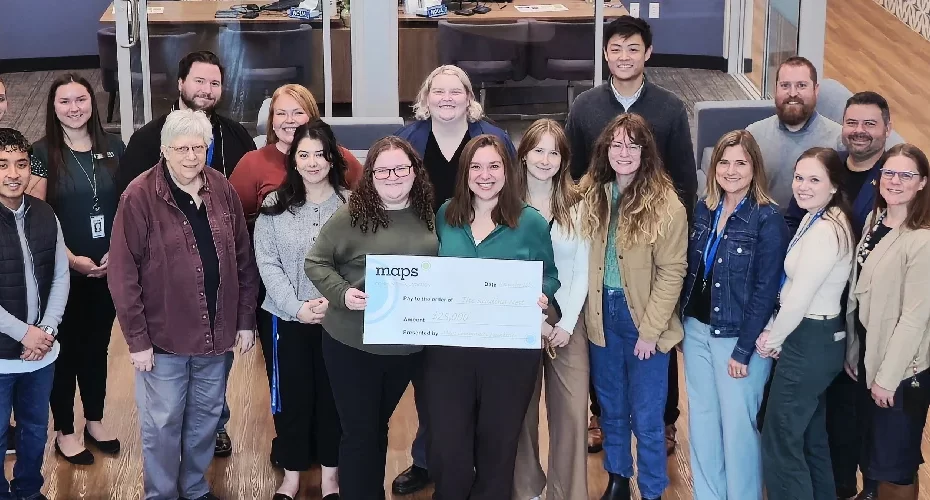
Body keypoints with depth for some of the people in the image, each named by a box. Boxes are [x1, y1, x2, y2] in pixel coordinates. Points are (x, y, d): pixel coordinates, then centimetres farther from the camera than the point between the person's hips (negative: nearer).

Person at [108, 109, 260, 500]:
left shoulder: (222, 189, 1)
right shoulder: (139, 196, -13)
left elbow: (244, 260, 7)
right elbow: (123, 274, -13)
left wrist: (245, 320, 5)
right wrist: (137, 339, -14)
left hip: (216, 333, 5)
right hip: (163, 336, -4)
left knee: (205, 418, 18)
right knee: (162, 425, 7)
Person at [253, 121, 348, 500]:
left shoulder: (351, 204, -3)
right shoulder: (274, 205, -1)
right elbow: (267, 264, -5)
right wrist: (297, 307, -15)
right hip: (287, 318, 1)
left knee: (332, 395, 10)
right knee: (292, 396, 9)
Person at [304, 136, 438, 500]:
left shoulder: (428, 217, 3)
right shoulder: (350, 216, -11)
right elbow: (315, 263, -7)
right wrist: (342, 293, -22)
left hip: (408, 345, 4)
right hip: (353, 345, -4)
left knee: (379, 427, 20)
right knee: (359, 432, 3)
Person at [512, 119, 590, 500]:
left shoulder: (576, 206, 3)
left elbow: (582, 272, 2)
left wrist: (566, 324, -8)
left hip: (567, 321, 1)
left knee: (571, 413, -4)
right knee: (521, 411, 6)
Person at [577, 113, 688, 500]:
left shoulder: (665, 204, -13)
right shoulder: (591, 195, 1)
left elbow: (672, 273, -13)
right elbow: (584, 261, 4)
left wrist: (649, 331, -15)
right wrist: (587, 313, -4)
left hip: (642, 319, -4)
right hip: (602, 315, 4)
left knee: (646, 418, 3)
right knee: (611, 408, 18)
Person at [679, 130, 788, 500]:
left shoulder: (768, 219, -13)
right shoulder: (703, 210, 4)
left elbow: (765, 290, -14)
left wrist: (743, 350, -16)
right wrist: (683, 324, 8)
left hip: (739, 338, -6)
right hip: (697, 331, 6)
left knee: (737, 426, 3)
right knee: (701, 421, 14)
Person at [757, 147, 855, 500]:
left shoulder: (825, 232, -24)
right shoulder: (816, 219, 8)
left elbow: (798, 300, -22)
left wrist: (771, 340, -7)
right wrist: (773, 331, 3)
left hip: (809, 343, -10)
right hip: (818, 338, 10)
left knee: (781, 444, -2)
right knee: (811, 436, 20)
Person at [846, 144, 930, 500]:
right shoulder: (875, 221, 5)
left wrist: (888, 377, -18)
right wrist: (852, 351, 7)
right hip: (867, 358, 8)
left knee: (894, 463, 6)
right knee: (870, 453, 21)